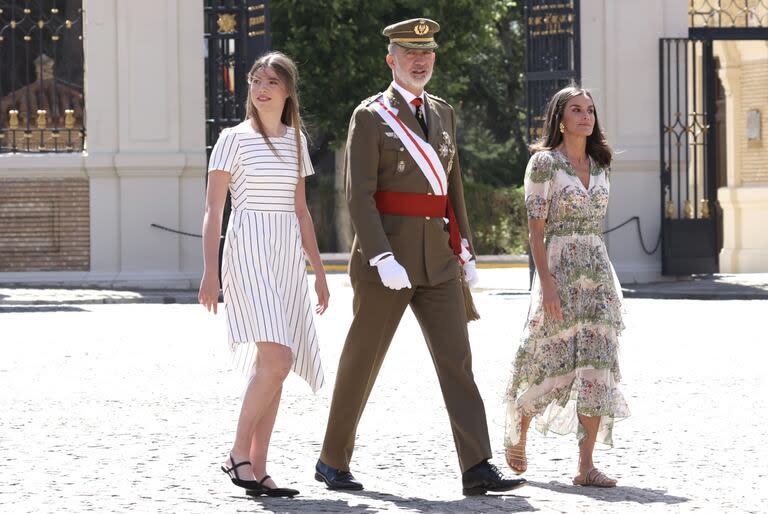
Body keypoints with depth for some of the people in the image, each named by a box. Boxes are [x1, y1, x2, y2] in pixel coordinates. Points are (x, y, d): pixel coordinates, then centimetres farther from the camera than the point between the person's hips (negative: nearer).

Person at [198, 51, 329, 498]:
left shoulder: (296, 141, 14)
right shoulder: (235, 139, -2)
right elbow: (214, 209, -5)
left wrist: (319, 270, 17)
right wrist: (210, 271, -13)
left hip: (287, 257, 6)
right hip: (248, 251, -6)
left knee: (274, 365, 3)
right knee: (276, 358, -19)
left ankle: (258, 470, 7)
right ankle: (239, 455, -8)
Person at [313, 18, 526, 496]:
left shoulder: (442, 113, 14)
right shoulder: (370, 117, -6)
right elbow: (359, 195, -14)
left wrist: (465, 250, 15)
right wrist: (381, 258, -23)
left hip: (436, 258, 5)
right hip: (386, 254, -5)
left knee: (456, 358, -5)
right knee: (363, 361, 4)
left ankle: (478, 468, -11)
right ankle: (333, 461, 19)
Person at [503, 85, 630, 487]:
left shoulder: (600, 165, 14)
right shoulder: (544, 163, -4)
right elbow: (536, 228, -9)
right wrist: (547, 283, -17)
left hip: (598, 271, 5)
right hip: (559, 270, -5)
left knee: (596, 365, -5)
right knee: (553, 363, -1)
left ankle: (586, 466, -6)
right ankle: (516, 435, 27)